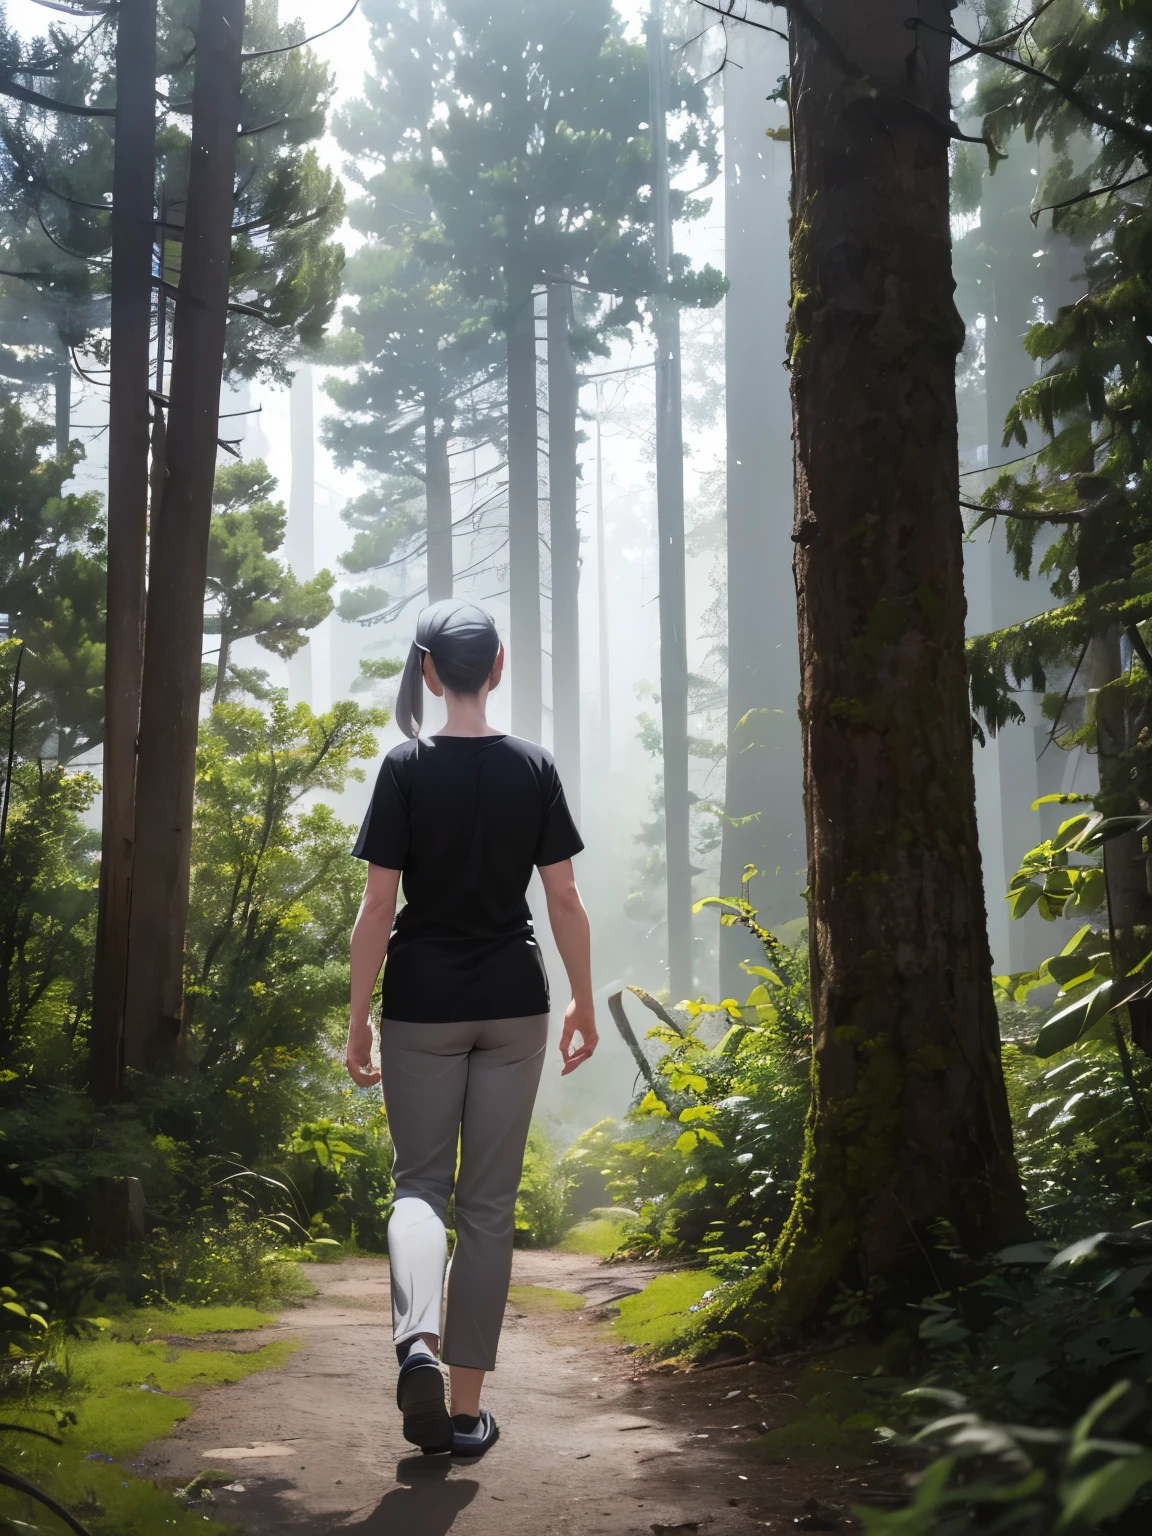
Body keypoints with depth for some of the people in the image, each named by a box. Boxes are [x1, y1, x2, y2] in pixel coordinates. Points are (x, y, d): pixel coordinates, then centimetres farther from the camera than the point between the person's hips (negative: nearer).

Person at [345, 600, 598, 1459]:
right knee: (490, 1202, 8)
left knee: (421, 1182, 12)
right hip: (514, 1003, 2)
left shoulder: (407, 769, -6)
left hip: (422, 1005, -1)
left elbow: (378, 908, -8)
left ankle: (417, 1338, -16)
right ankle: (467, 1410, 11)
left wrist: (357, 1018, -1)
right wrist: (585, 1003, 11)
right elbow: (565, 899, 0)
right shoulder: (534, 768, 0)